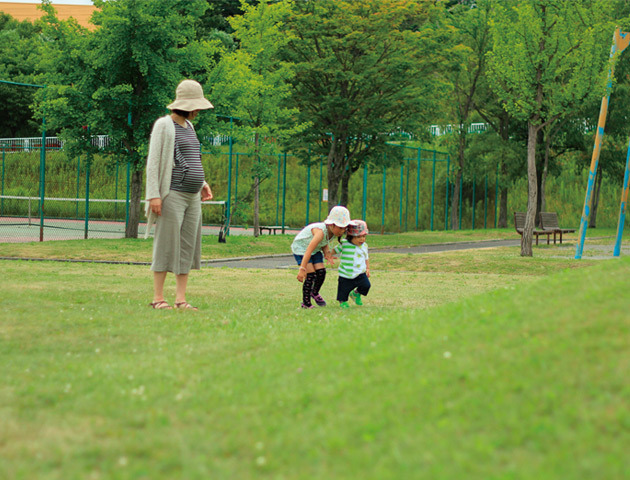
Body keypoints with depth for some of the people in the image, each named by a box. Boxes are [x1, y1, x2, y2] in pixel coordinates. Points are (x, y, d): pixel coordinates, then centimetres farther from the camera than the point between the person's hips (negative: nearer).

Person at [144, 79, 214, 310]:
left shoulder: (188, 127, 18)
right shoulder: (164, 125, -6)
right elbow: (153, 161, -9)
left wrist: (202, 183, 16)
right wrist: (154, 195, -16)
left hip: (192, 197, 8)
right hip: (172, 196, -8)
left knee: (188, 247, 6)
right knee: (167, 246, -7)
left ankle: (181, 298, 8)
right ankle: (158, 298, -3)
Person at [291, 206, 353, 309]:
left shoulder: (333, 232, -13)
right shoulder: (321, 231, -38)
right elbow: (309, 250, -42)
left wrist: (327, 253, -16)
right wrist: (302, 269, -46)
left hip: (315, 250, 7)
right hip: (301, 247, -7)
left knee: (321, 272, -4)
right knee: (310, 274, -15)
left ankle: (315, 293, 24)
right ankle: (306, 302, -1)